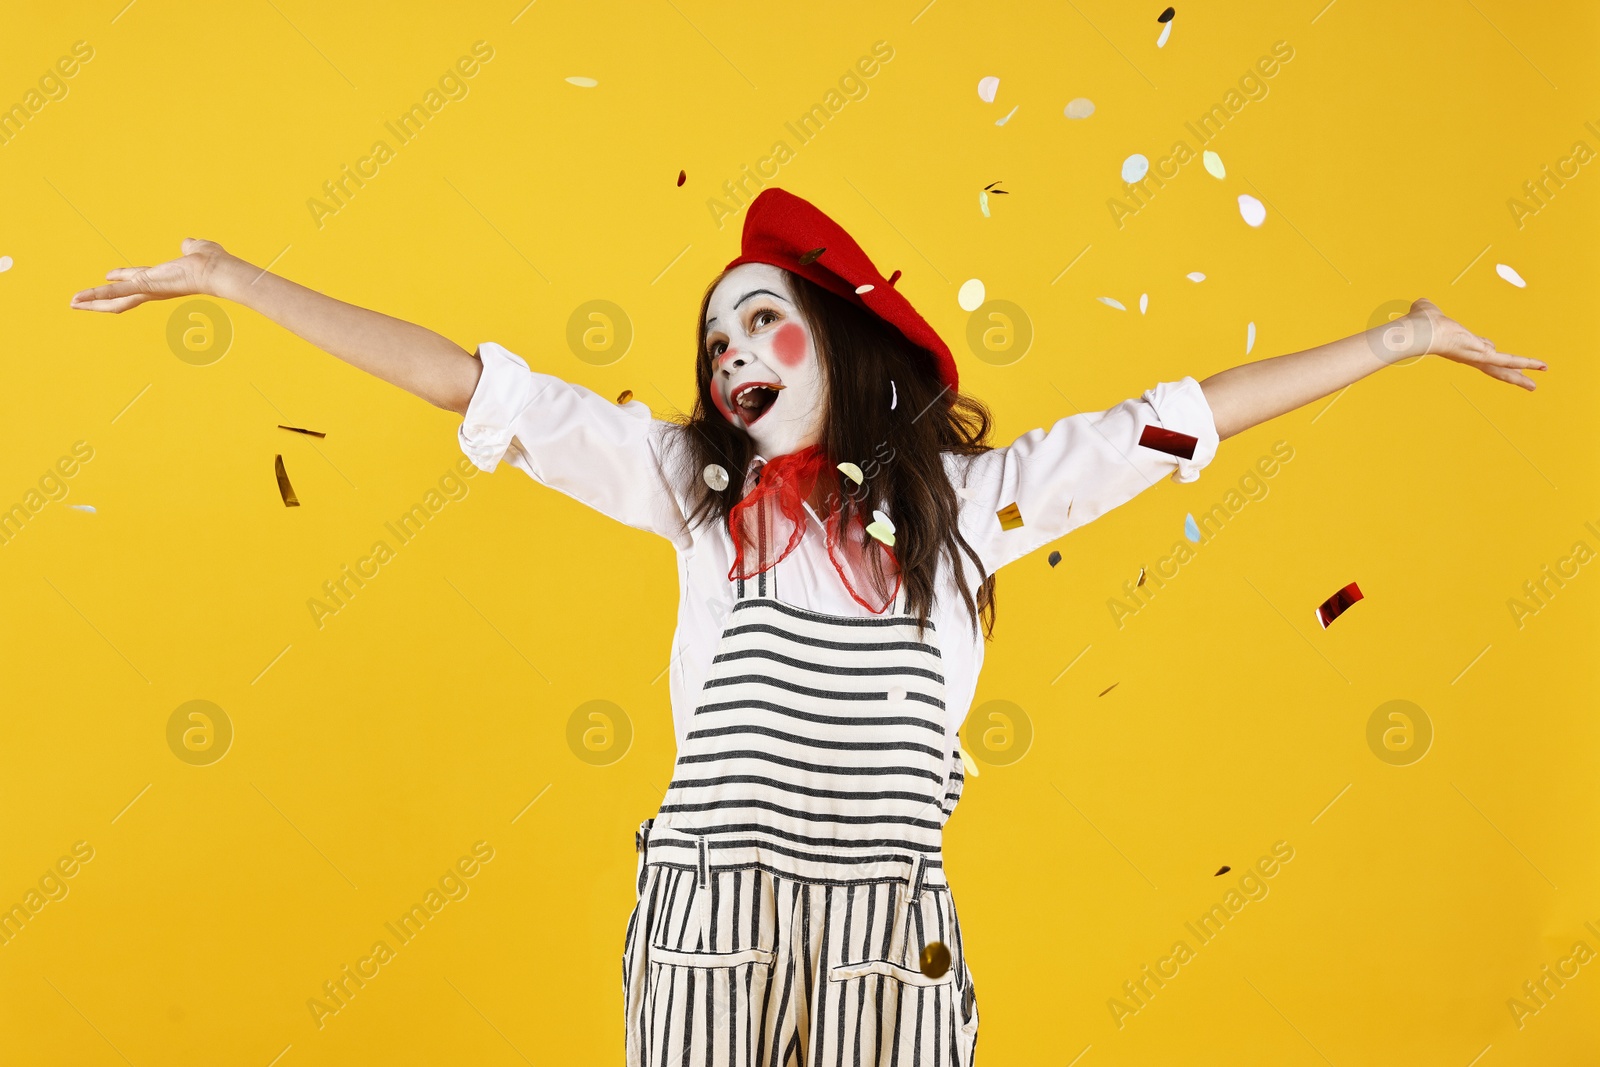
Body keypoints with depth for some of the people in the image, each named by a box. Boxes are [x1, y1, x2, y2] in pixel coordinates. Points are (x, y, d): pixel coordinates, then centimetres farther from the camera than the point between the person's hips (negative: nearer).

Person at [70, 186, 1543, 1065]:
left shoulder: (973, 496, 10)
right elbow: (473, 385, 7)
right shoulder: (694, 483, 9)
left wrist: (1403, 338, 18)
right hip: (711, 908, 0)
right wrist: (233, 281, 7)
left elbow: (1188, 418, 13)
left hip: (889, 919, 1)